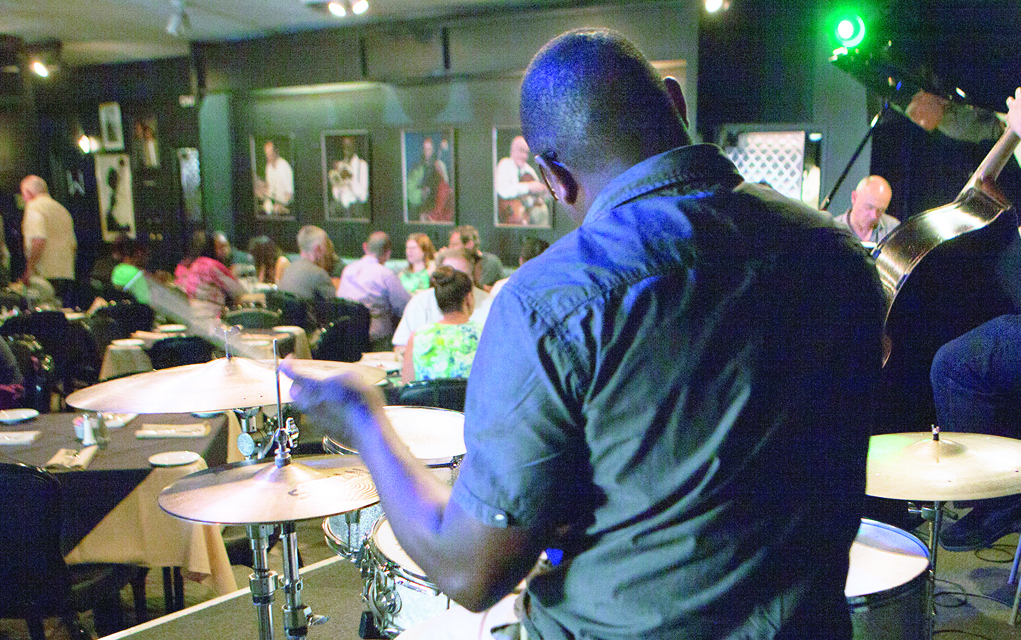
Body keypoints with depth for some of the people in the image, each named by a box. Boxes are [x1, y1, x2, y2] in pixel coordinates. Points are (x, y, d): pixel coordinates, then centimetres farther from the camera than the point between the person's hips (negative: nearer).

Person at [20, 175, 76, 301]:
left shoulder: (34, 207, -3)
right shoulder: (62, 209, 21)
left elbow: (38, 241, -18)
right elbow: (73, 245, 21)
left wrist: (30, 269, -16)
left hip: (46, 275, -8)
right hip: (67, 275, 8)